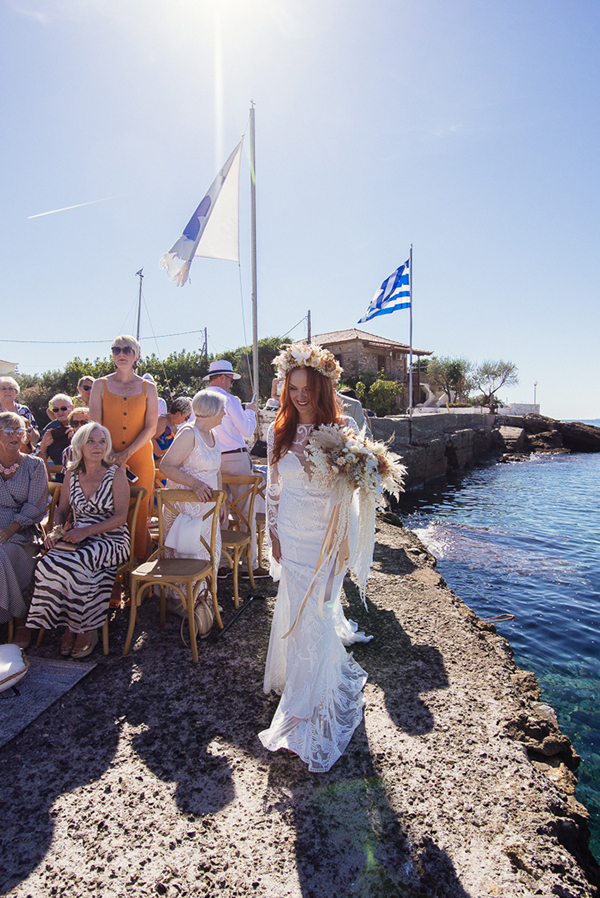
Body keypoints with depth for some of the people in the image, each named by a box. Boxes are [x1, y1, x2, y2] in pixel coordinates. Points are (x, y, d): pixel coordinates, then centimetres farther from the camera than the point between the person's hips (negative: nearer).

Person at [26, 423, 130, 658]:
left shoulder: (116, 474, -3)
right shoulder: (72, 474, 11)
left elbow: (120, 517, -10)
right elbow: (62, 511, 18)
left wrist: (86, 531, -19)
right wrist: (56, 531, -4)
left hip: (111, 540, -4)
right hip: (77, 540, 4)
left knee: (73, 565, -31)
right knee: (48, 564, -25)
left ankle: (86, 629, -10)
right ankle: (69, 625, -8)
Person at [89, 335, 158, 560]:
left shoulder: (148, 388, 7)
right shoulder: (100, 385, 7)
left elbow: (151, 428, 0)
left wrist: (126, 454, -11)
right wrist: (112, 456, -11)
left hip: (140, 458, 0)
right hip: (107, 459, 0)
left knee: (139, 512, 0)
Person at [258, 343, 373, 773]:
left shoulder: (344, 429, -9)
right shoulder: (280, 433, 0)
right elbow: (274, 487, 7)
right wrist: (274, 534, 7)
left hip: (327, 537, -3)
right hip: (291, 536, 4)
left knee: (314, 616, 2)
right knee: (297, 611, 14)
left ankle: (306, 713, 23)